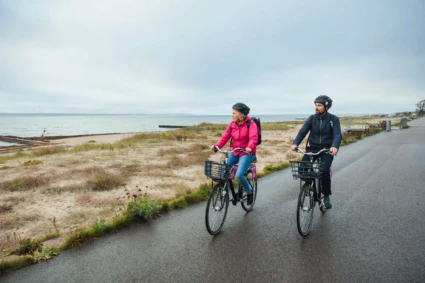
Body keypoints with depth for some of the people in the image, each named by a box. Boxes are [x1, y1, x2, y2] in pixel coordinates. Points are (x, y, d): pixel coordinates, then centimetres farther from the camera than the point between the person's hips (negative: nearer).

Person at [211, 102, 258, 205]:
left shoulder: (250, 124, -11)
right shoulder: (232, 124, 2)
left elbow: (253, 138, -25)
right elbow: (225, 136, -4)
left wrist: (250, 147, -44)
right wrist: (217, 145, -20)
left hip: (247, 153, -5)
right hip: (234, 152, 5)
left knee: (239, 175, -21)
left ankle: (249, 192, 8)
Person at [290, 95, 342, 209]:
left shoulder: (333, 119, -4)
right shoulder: (312, 118, 2)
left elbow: (338, 135, -15)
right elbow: (302, 131, -8)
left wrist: (334, 146, -37)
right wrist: (295, 143, -26)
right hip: (312, 148, 2)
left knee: (324, 170, -25)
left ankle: (326, 196, -1)